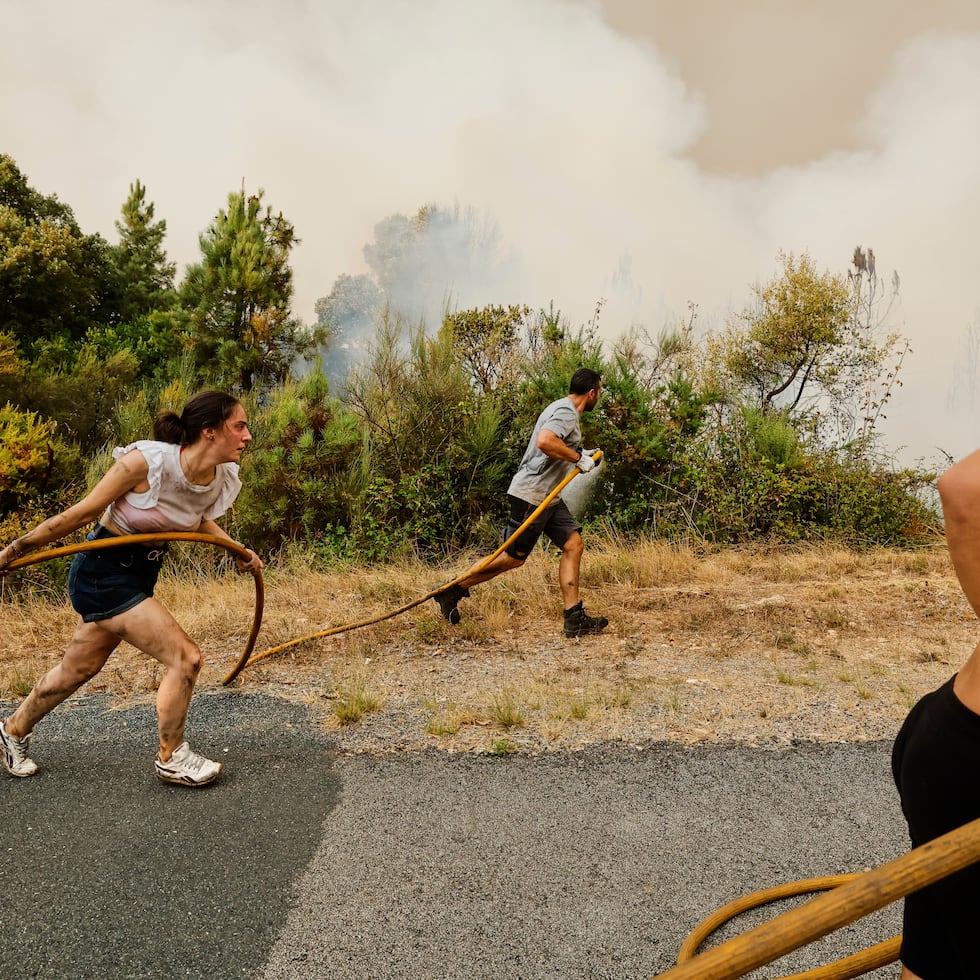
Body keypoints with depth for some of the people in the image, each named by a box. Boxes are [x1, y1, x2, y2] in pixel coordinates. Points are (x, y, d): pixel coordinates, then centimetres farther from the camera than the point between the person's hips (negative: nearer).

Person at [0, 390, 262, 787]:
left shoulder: (222, 479, -7)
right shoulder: (146, 461, -28)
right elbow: (81, 513, -18)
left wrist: (237, 550, 5)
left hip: (140, 575, 8)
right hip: (103, 572, -8)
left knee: (78, 669, 23)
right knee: (185, 656, -12)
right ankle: (171, 759, 10)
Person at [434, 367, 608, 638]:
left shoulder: (563, 409, 19)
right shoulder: (567, 412, -14)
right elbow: (544, 441, -32)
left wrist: (581, 453, 20)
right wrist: (578, 457, -21)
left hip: (548, 496, 11)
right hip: (532, 494, -11)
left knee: (573, 544, 3)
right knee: (513, 557, -3)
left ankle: (574, 618, 4)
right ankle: (452, 591, 9)